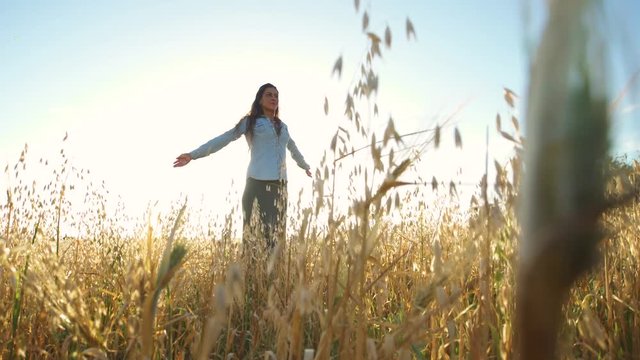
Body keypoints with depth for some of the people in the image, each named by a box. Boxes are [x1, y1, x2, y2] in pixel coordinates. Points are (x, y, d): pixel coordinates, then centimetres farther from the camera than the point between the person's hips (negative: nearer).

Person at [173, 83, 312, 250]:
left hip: (280, 184, 5)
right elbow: (224, 139, 2)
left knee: (276, 233, 1)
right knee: (252, 232, -8)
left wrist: (304, 165, 55)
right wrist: (193, 155, -5)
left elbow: (292, 147, 39)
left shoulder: (282, 126, 21)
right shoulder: (251, 121, 7)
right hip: (257, 182, -5)